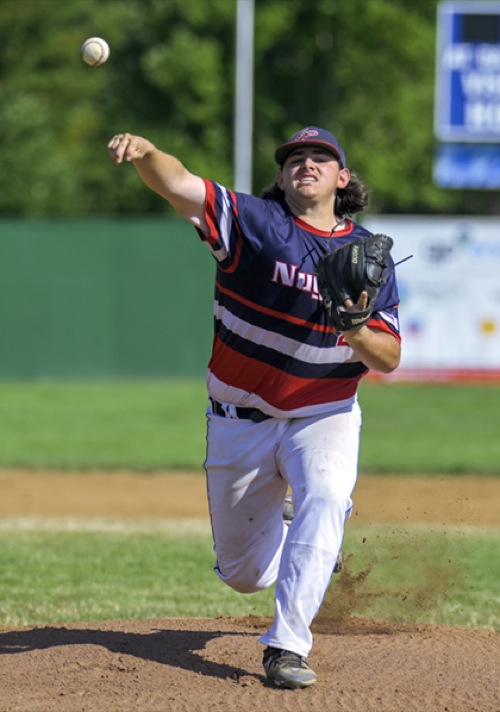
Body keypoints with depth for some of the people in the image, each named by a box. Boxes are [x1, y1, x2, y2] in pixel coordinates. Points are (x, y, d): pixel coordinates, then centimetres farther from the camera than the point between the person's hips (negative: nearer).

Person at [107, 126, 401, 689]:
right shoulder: (253, 221, -9)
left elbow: (389, 359, -4)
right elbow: (180, 185, -27)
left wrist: (356, 330, -26)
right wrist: (146, 153, -49)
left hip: (325, 417, 0)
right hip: (241, 422, 0)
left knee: (323, 501, -31)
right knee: (243, 573, 10)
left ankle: (287, 647, -30)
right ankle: (310, 544, 46)